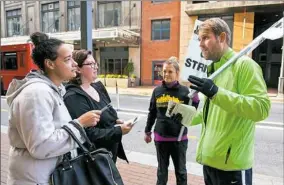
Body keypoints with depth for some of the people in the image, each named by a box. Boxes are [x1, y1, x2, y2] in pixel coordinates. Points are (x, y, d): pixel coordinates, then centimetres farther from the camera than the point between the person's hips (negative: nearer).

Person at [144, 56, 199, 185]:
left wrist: (195, 97, -24)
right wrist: (147, 131, 12)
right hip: (160, 137, 2)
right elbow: (152, 113, 8)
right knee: (162, 170, 19)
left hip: (179, 138, -2)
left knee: (180, 170, 17)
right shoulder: (157, 91, 0)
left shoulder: (184, 91, -8)